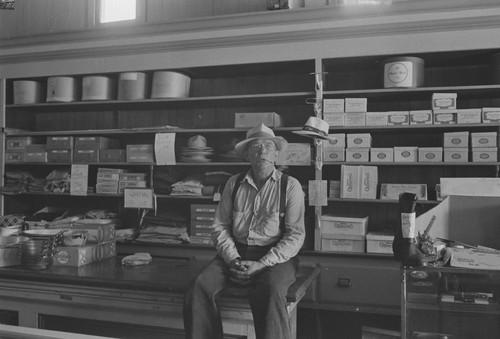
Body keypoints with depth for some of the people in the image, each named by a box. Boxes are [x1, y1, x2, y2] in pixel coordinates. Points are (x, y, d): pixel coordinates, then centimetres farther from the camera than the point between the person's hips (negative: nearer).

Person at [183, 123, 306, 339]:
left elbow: (295, 235, -6)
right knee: (200, 287, -21)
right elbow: (221, 227, 8)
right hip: (236, 253, 3)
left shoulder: (290, 186, -1)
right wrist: (233, 260, -9)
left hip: (275, 256, -3)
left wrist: (261, 264, -16)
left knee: (270, 291, -35)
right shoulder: (234, 184, 9)